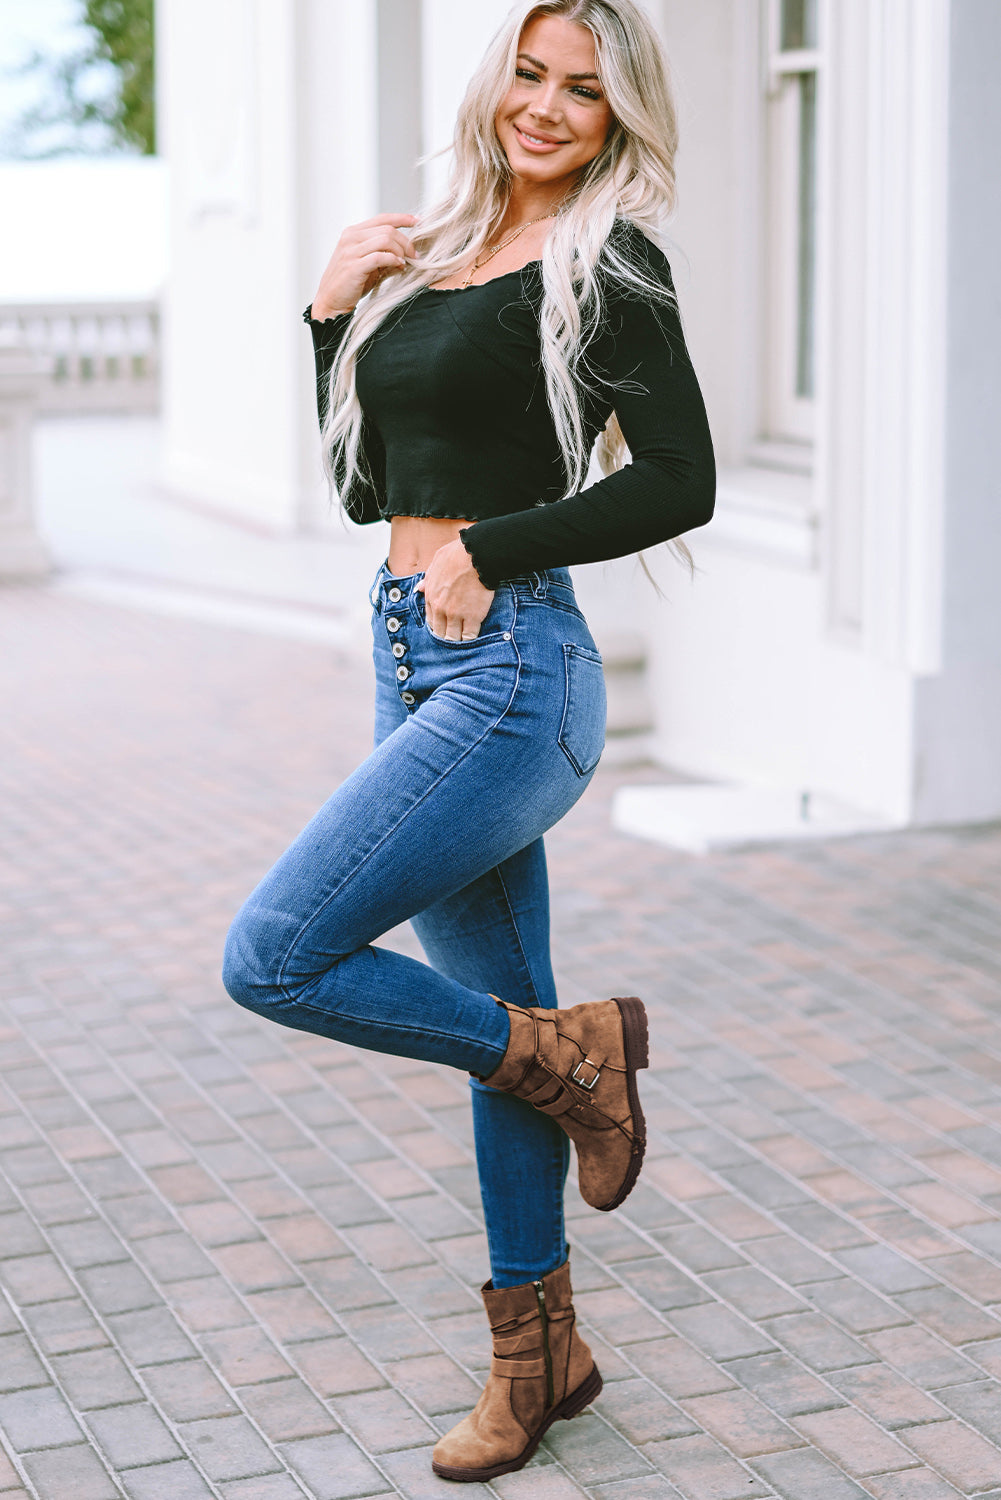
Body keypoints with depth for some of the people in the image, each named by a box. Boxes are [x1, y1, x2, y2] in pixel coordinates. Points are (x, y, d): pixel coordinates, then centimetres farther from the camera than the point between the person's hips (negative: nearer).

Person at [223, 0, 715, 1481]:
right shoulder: (433, 256, 14)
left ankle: (574, 1050, 5)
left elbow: (678, 483, -16)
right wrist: (332, 311, 7)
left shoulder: (607, 263, -7)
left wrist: (488, 550, -16)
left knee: (274, 957, -13)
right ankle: (541, 1350, 26)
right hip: (419, 665, 8)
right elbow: (364, 484, 16)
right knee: (497, 1018, 14)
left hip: (512, 671, -8)